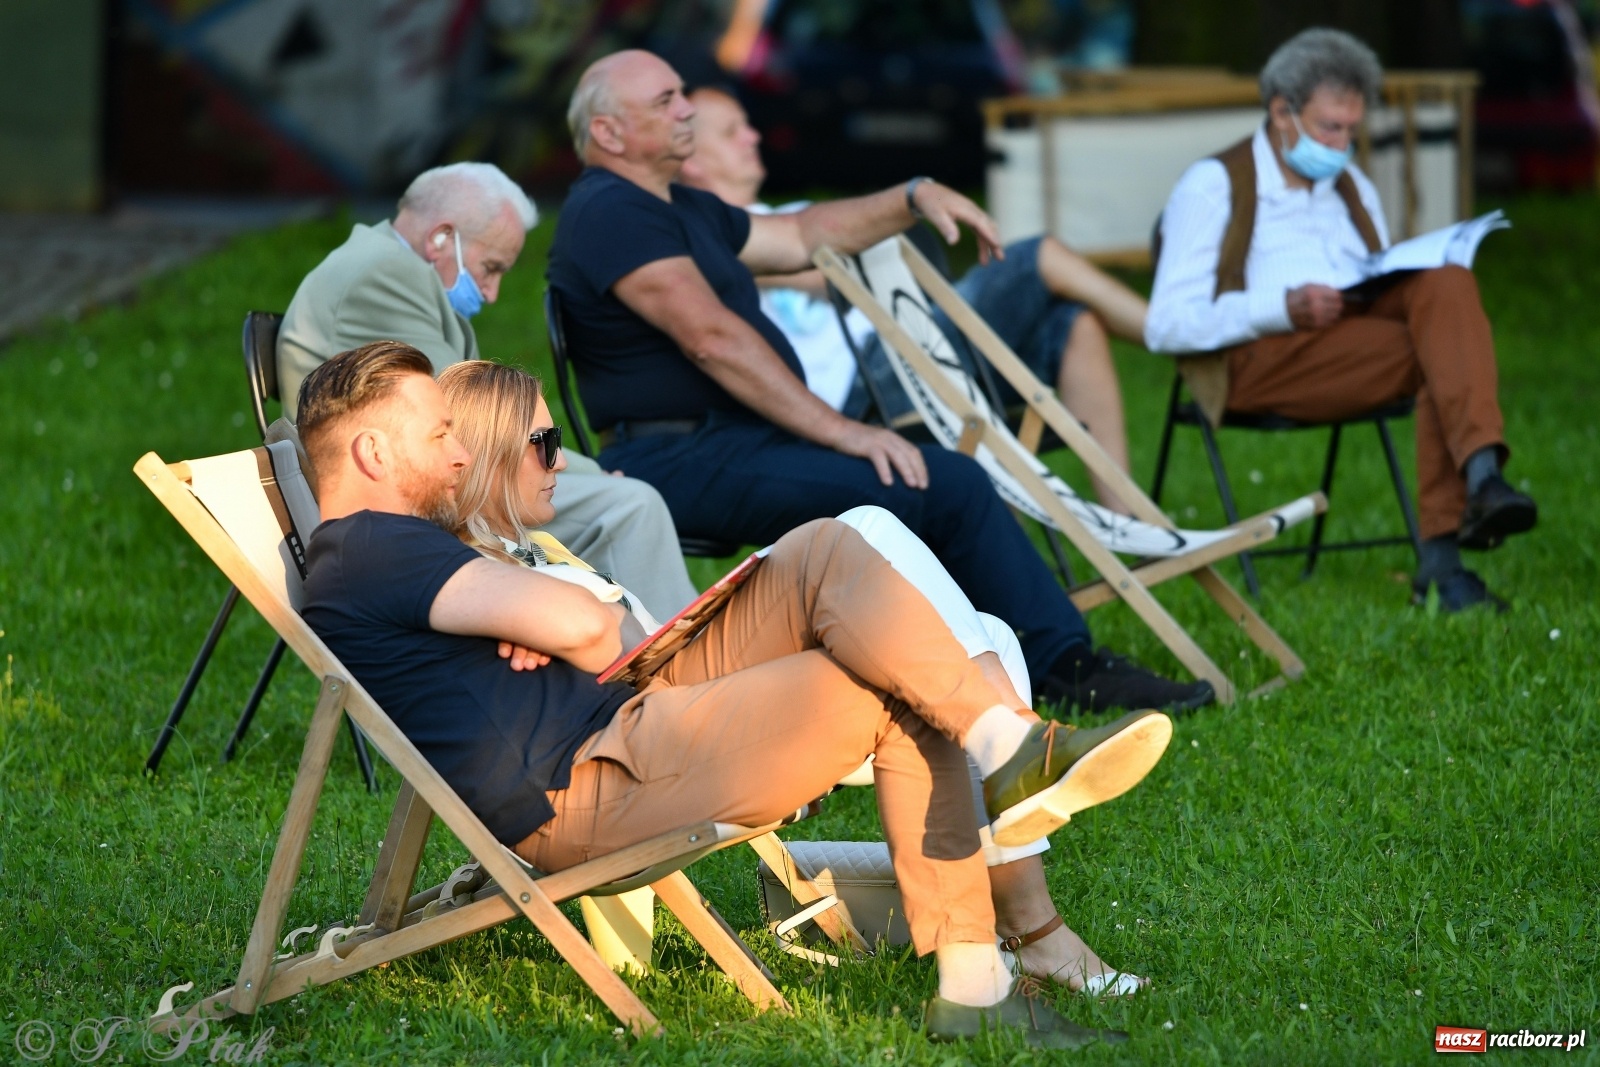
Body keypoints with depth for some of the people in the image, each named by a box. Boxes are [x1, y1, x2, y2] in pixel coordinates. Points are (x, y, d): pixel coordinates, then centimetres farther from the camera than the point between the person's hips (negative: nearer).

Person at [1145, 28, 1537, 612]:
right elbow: (1167, 325, -5)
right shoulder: (1213, 185, 7)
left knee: (1448, 283, -28)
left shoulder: (1353, 188, 27)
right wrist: (1285, 308, -18)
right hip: (1261, 357, -5)